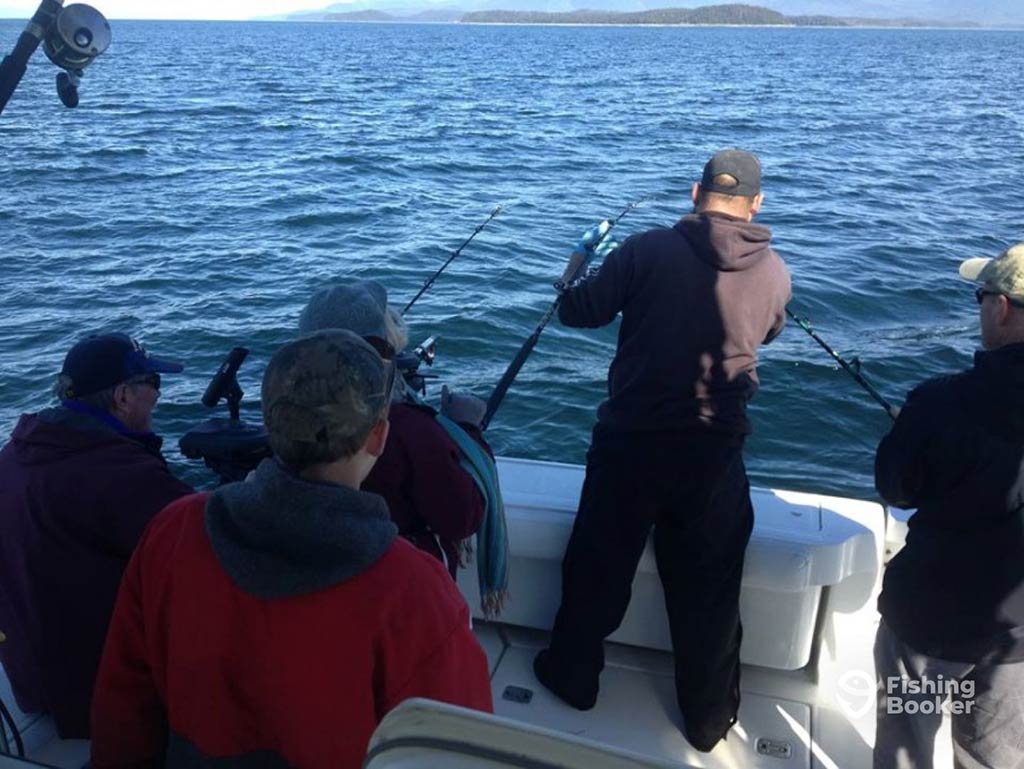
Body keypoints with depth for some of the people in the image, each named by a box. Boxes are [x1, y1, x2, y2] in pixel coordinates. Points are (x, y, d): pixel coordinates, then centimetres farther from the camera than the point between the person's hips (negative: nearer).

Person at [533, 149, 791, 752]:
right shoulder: (774, 272, 0)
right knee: (709, 588, 15)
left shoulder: (649, 248, -8)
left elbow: (579, 313, -2)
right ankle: (709, 717, 31)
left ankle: (573, 677, 36)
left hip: (630, 440, -1)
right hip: (714, 452, 1)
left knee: (598, 565, 18)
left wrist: (574, 275, 20)